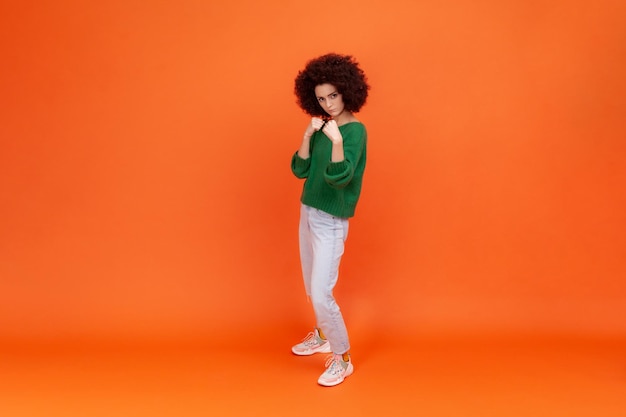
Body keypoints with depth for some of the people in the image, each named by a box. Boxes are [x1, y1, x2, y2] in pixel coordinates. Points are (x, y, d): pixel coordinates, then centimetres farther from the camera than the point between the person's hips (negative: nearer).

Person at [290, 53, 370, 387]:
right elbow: (300, 170, 1)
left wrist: (337, 140, -40)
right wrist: (307, 136, -12)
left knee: (321, 294, -8)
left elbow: (340, 177, -26)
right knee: (312, 287, 19)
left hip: (330, 222, -8)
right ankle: (323, 336, 40)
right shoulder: (322, 127, 6)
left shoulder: (355, 131, -15)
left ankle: (342, 359, 9)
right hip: (308, 214, 8)